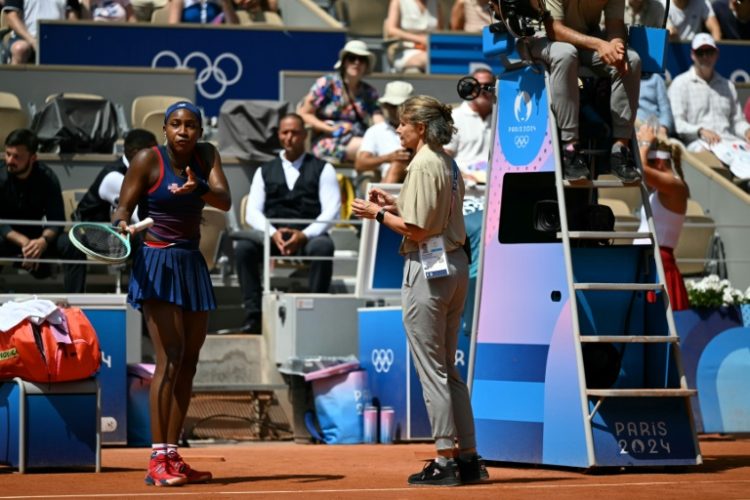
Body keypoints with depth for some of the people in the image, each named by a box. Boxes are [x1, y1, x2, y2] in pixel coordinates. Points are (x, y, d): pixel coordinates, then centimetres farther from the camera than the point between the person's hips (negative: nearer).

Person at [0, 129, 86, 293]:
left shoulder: (47, 178, -11)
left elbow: (56, 221, -14)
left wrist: (43, 240, -37)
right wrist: (23, 242, -35)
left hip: (37, 236, 2)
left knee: (73, 247, -24)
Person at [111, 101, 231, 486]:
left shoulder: (206, 156, 5)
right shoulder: (148, 160, -7)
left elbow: (224, 201, -8)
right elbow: (122, 208, -6)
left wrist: (198, 189, -29)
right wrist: (122, 223, -29)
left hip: (192, 264, 6)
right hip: (157, 264, -6)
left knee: (188, 362, 6)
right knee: (170, 357, -17)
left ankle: (172, 457, 11)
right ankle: (157, 460, -18)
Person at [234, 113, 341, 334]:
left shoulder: (322, 169, 12)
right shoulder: (265, 171, 19)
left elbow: (331, 210, 0)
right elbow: (252, 212, 9)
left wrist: (304, 235, -16)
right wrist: (273, 233, -12)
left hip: (308, 236, -2)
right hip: (273, 238, 2)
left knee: (323, 246, -37)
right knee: (243, 247, -29)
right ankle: (253, 315, -29)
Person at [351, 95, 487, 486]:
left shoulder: (423, 165, -14)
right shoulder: (448, 164, 14)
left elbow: (417, 229, -19)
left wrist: (379, 214, -6)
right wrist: (395, 205, 16)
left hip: (428, 268, -10)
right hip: (455, 264, 10)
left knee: (431, 369, -4)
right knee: (447, 368, 14)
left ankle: (445, 460, -3)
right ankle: (468, 457, 14)